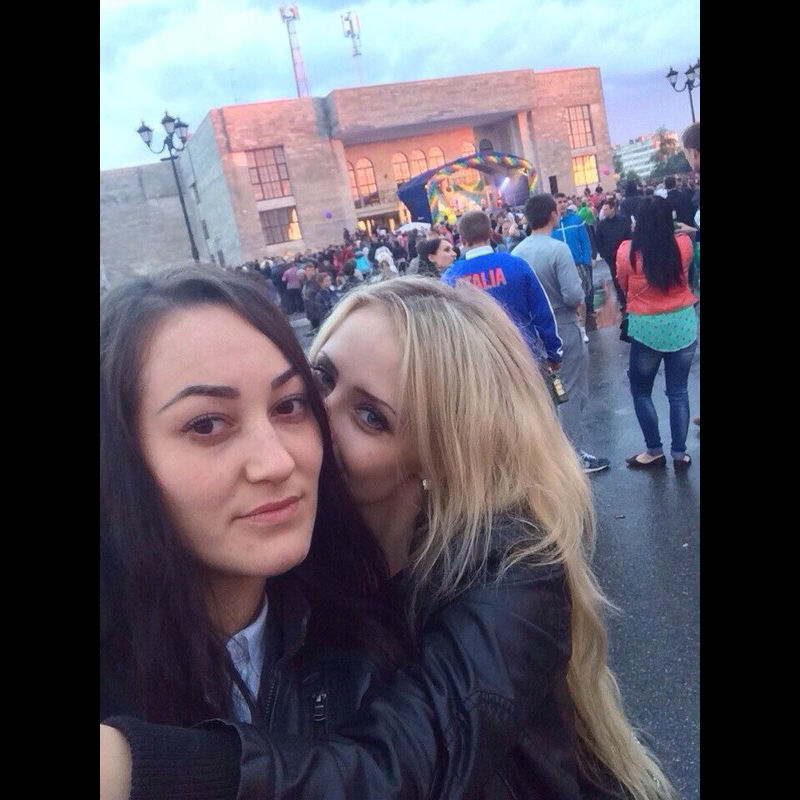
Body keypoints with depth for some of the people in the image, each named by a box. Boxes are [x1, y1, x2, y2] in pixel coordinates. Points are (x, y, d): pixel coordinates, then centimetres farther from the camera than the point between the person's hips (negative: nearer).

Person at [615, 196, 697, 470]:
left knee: (640, 391, 15)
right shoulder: (683, 244, -5)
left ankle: (655, 452, 20)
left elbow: (623, 286, 4)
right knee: (678, 392, 12)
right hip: (683, 325, 3)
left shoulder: (627, 251, -12)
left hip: (647, 329, -2)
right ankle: (680, 454, 20)